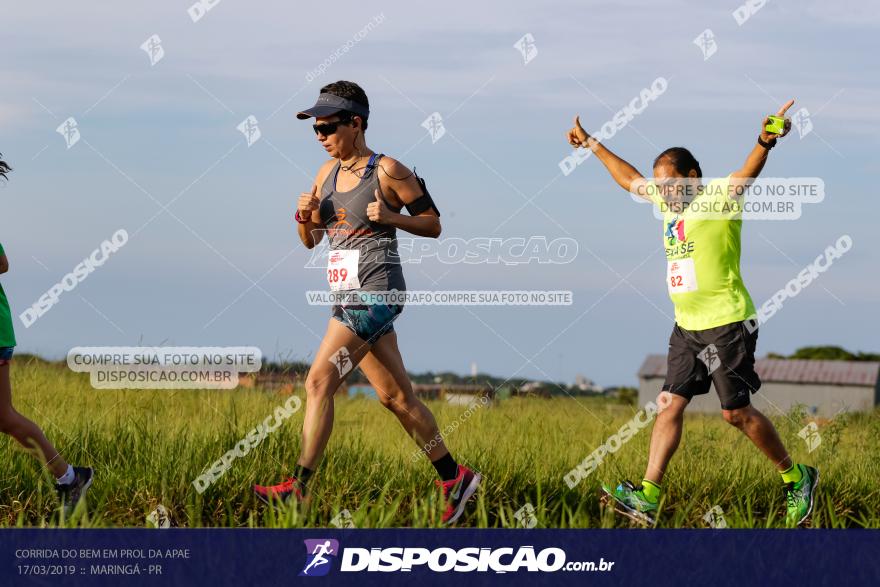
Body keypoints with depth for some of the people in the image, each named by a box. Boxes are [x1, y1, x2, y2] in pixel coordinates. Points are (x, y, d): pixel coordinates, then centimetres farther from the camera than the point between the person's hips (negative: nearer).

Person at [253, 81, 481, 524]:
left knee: (319, 382, -15)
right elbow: (310, 240, 19)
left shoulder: (387, 171, -9)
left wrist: (390, 217, -18)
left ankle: (298, 488, -16)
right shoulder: (328, 173, 13)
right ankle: (454, 478, 19)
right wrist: (305, 215, -2)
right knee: (395, 396, 10)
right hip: (349, 297, 8)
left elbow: (433, 225, -2)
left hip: (376, 293, -8)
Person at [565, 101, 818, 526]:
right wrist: (591, 144, 34)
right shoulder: (667, 200, 11)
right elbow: (629, 178, 27)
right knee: (670, 405, 3)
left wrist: (765, 142, -52)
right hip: (687, 327, 8)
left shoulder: (719, 196, -12)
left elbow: (747, 173, -32)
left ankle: (797, 479, 11)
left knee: (736, 412, -5)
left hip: (727, 324, -8)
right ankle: (647, 498, 2)